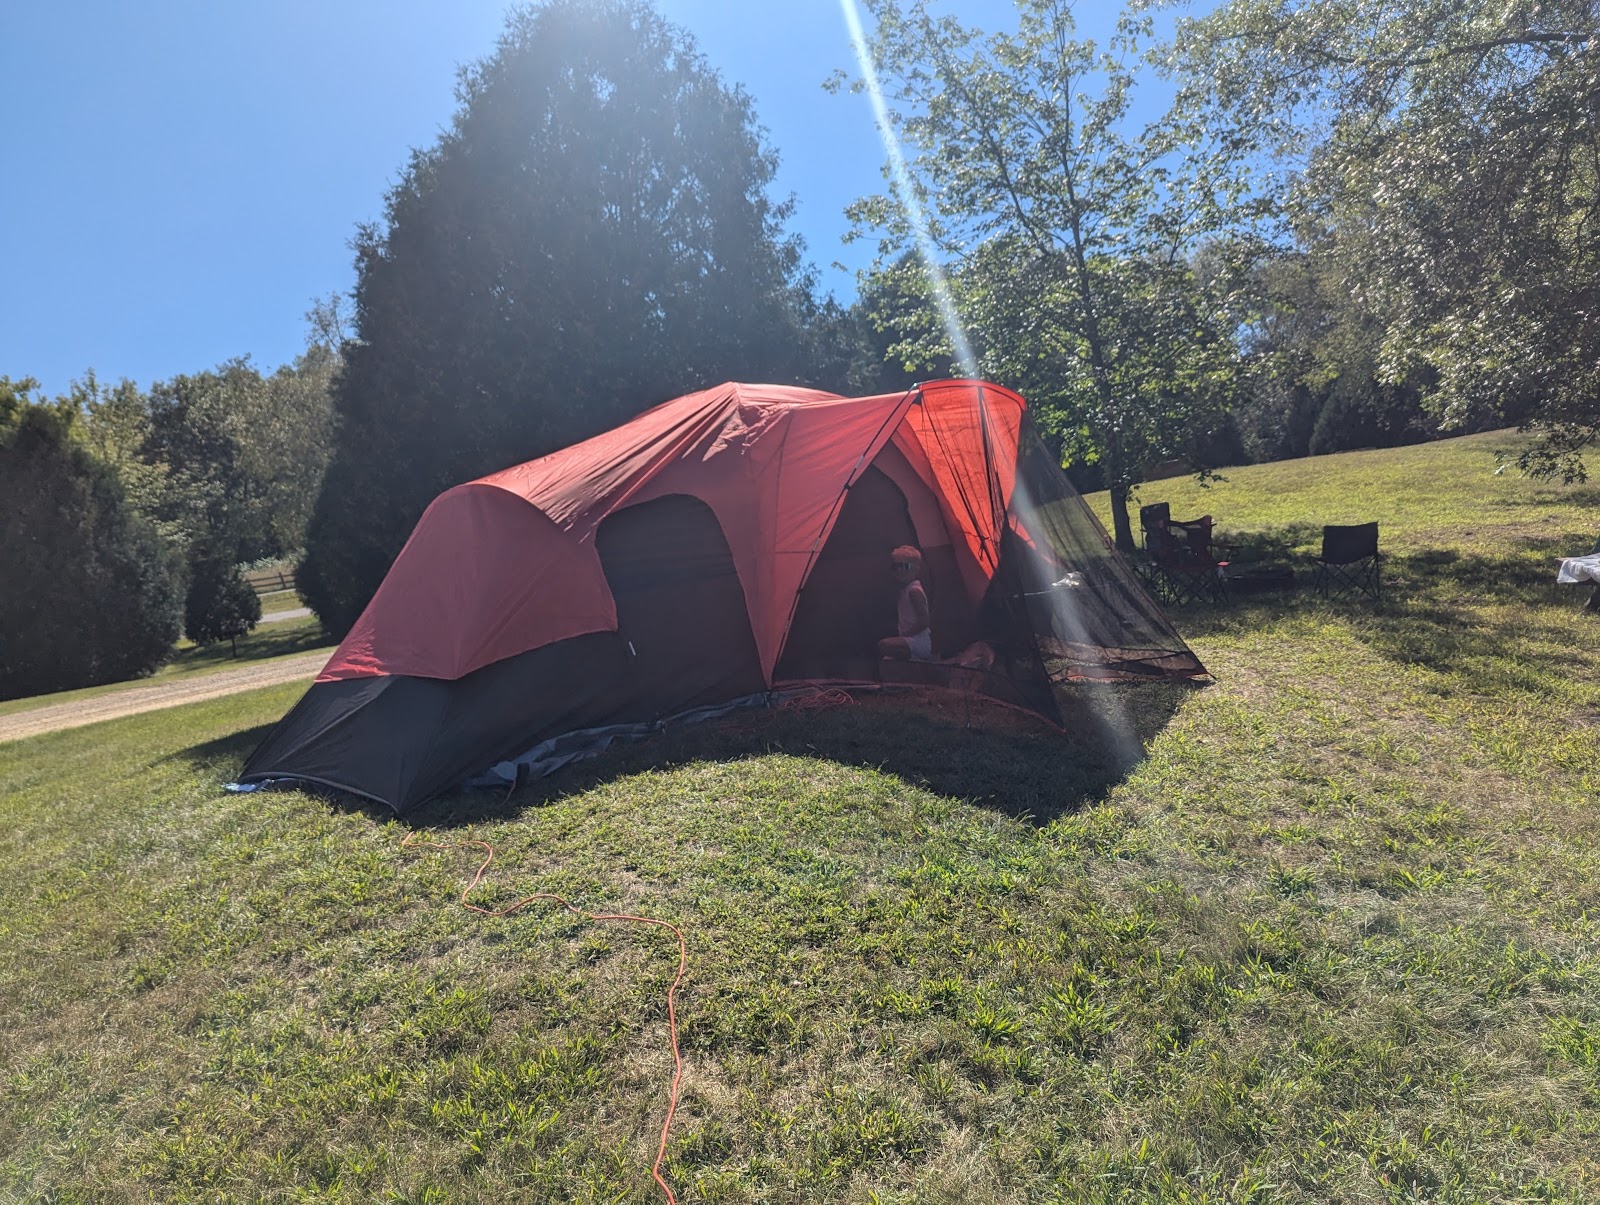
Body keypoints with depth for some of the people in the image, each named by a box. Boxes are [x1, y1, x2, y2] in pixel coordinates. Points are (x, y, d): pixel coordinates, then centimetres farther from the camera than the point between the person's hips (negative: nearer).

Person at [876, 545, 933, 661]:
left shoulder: (914, 591, -14)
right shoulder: (904, 590, 15)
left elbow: (923, 622, -21)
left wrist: (905, 635, -18)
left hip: (920, 642, -10)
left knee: (883, 645, -25)